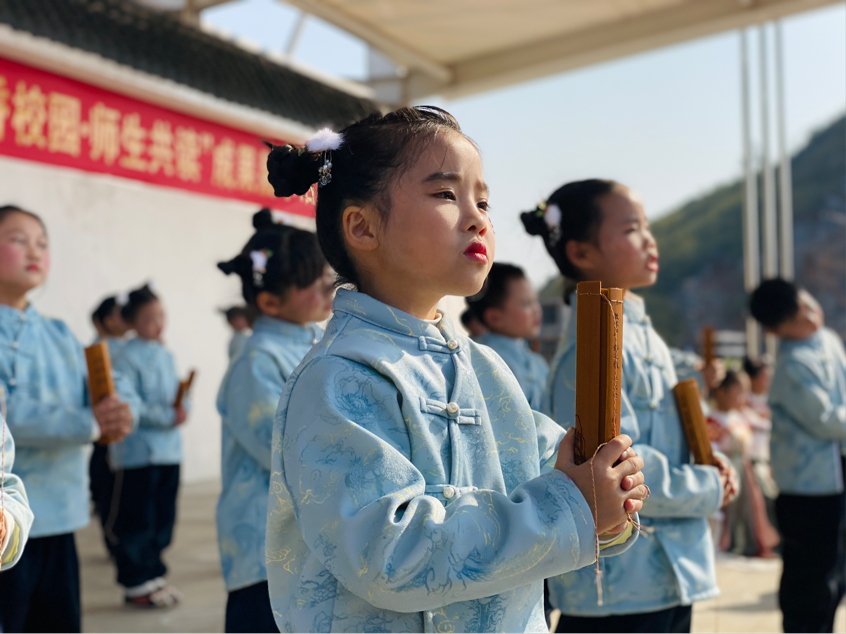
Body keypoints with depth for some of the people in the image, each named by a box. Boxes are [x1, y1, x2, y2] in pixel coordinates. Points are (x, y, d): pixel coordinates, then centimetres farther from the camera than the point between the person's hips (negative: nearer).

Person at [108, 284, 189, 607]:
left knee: (163, 517, 13)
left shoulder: (166, 355, 12)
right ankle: (137, 583, 9)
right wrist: (166, 415, -19)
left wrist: (182, 407, -5)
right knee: (137, 520, -1)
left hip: (169, 450, 8)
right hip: (138, 452, -7)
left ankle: (153, 573, 24)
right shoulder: (128, 358, -11)